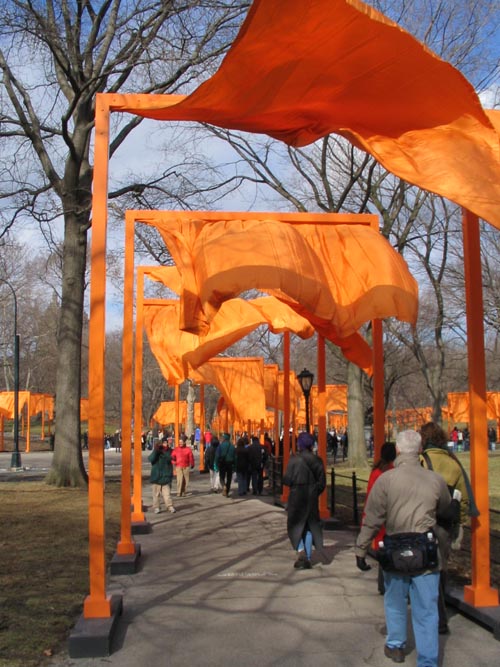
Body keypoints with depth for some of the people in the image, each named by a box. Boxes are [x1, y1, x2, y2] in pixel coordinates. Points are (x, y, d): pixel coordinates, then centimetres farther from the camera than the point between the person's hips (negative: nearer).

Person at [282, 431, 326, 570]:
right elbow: (322, 483, 1)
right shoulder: (317, 461, -1)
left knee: (295, 524, 10)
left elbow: (287, 480, -14)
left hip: (297, 497, -4)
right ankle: (308, 558, 14)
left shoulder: (294, 460, -14)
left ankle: (301, 551, -12)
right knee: (310, 526, 14)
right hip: (312, 498, 4)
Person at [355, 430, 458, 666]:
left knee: (395, 602, 21)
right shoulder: (436, 480, -2)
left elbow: (372, 520, -8)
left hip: (395, 550, 0)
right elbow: (446, 511, 15)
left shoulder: (385, 479, -9)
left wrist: (361, 550, -1)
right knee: (426, 609, 8)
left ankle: (395, 646, 37)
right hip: (425, 551, 0)